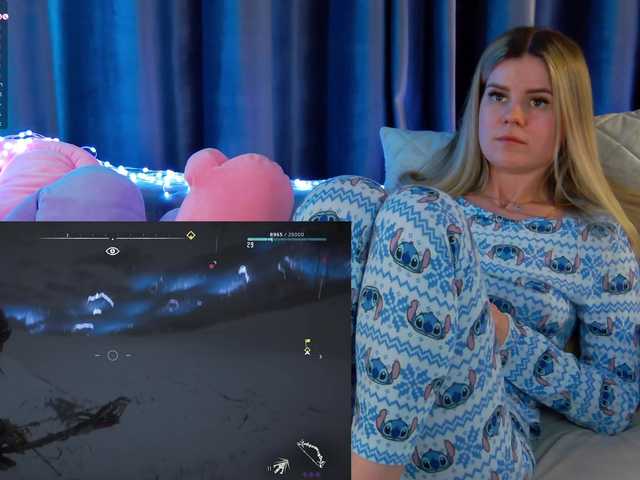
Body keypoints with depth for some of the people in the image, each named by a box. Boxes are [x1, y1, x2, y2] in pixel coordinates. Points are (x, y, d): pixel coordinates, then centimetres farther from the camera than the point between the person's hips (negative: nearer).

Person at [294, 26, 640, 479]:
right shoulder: (426, 196, 19)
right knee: (343, 199, -18)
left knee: (420, 215, -24)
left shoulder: (596, 238, 10)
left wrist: (504, 333, -8)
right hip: (354, 415, 3)